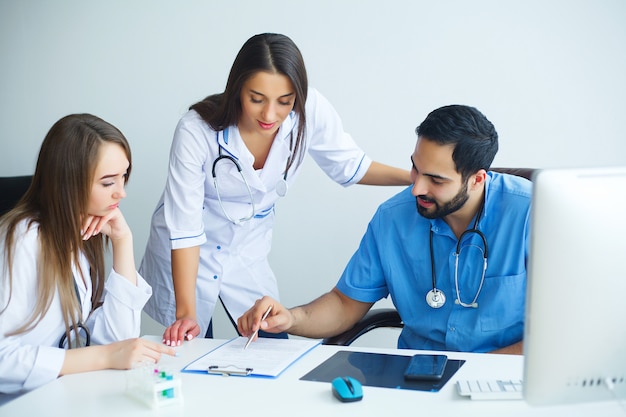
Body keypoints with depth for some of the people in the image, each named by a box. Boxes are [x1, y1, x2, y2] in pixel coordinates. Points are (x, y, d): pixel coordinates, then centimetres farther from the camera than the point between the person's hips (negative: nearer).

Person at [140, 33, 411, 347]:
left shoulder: (310, 111, -22)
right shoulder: (196, 131, -30)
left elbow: (348, 166, -3)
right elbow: (184, 226, -26)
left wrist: (414, 176, -17)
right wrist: (185, 312, -29)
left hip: (247, 252, 3)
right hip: (185, 255, -3)